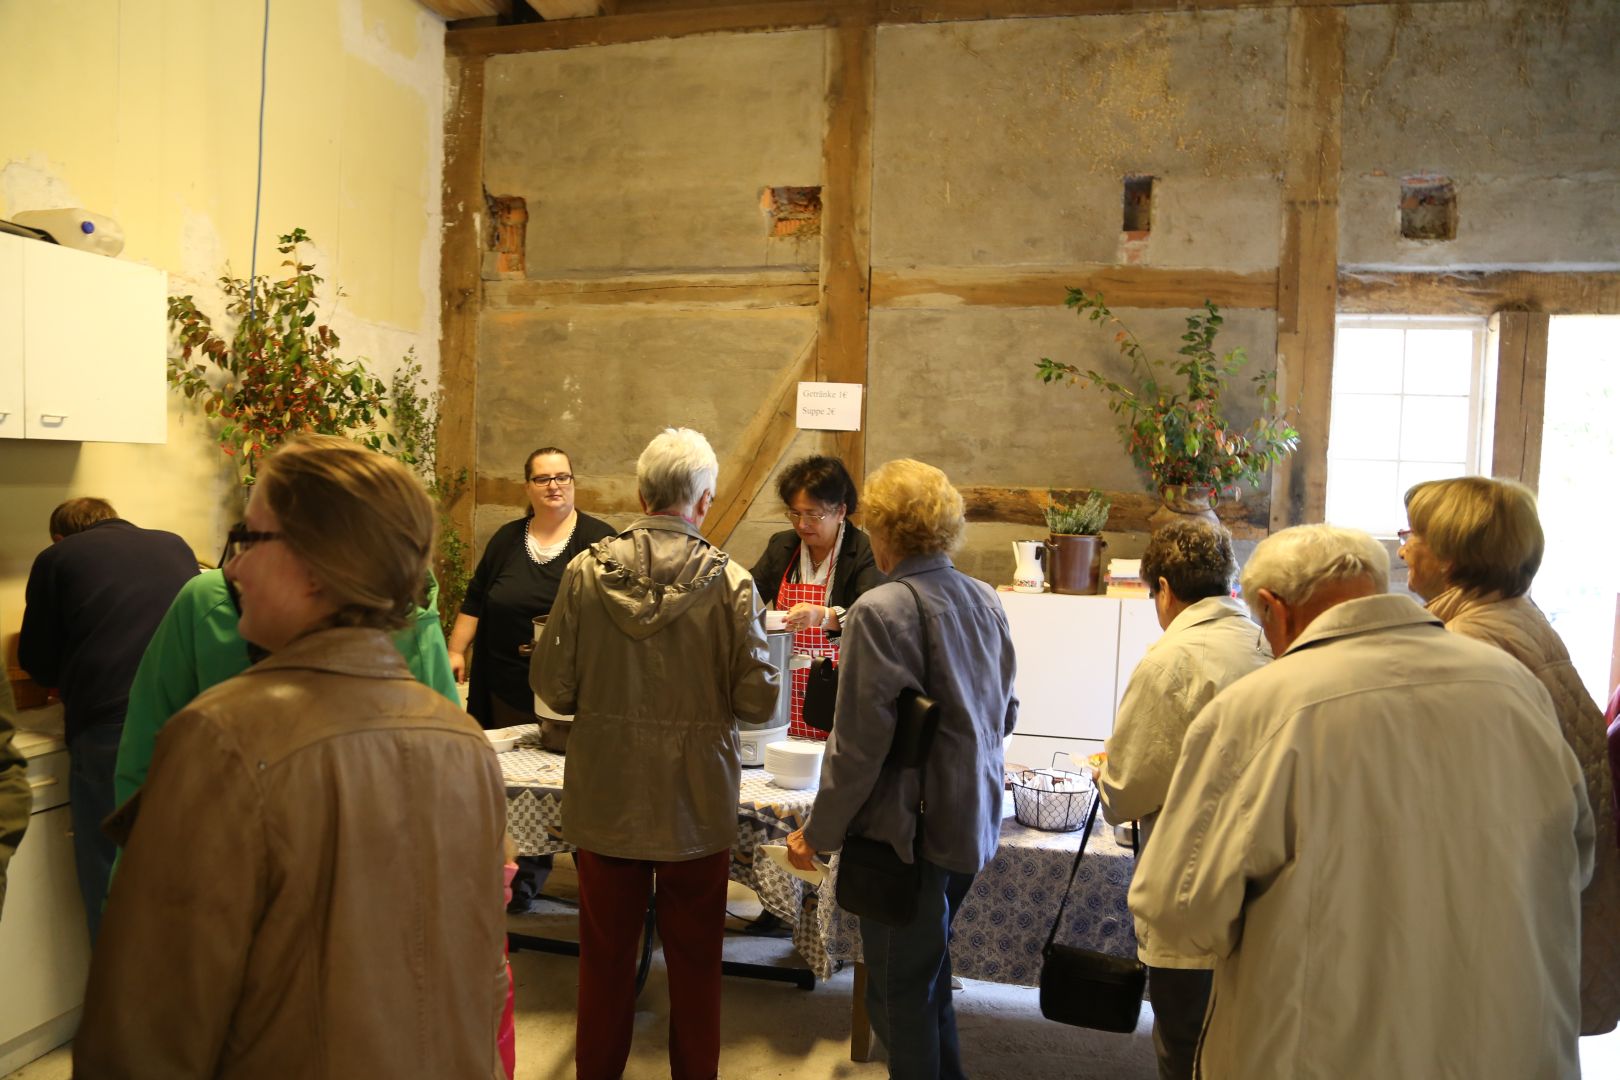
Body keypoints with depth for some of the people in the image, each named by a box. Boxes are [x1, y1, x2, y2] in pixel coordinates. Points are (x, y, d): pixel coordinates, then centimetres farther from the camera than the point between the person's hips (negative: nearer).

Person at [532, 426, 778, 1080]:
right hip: (696, 800, -1)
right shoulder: (730, 583, -15)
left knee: (605, 955, 19)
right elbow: (757, 701, -13)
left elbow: (553, 687, -7)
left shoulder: (586, 571, -10)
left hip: (606, 799, 2)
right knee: (694, 960, 17)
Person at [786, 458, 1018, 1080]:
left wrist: (819, 833, -7)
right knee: (929, 977, 25)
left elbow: (860, 743, -19)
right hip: (972, 821, 8)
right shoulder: (986, 600, 2)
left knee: (901, 994, 8)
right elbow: (1006, 714, 13)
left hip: (909, 831, -8)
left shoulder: (882, 610, -20)